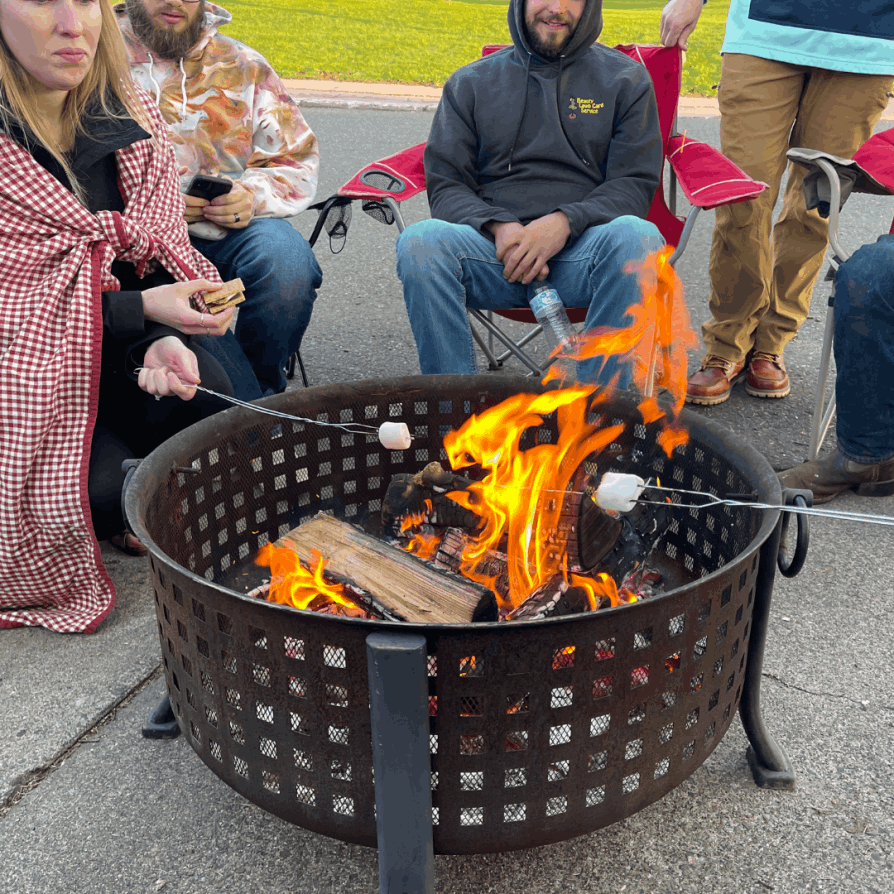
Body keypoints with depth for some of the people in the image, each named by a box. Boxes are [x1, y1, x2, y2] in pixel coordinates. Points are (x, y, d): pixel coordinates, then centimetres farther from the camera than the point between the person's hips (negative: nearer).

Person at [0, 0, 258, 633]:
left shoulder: (131, 119, -2)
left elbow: (162, 259, 2)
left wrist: (159, 341, -19)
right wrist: (136, 309, -25)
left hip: (110, 355, 5)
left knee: (207, 398, -21)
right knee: (104, 485, -25)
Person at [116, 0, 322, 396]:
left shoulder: (243, 66, 16)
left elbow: (296, 159, 15)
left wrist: (255, 194, -7)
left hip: (229, 232, 2)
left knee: (286, 256, -31)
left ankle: (260, 394, -8)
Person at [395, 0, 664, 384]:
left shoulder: (626, 78, 14)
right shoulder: (470, 82, 17)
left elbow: (635, 183, 5)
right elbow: (445, 184, 11)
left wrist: (564, 222, -15)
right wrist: (498, 226, -12)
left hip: (583, 251, 0)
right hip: (494, 250, 1)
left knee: (637, 238, -34)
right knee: (420, 241, -29)